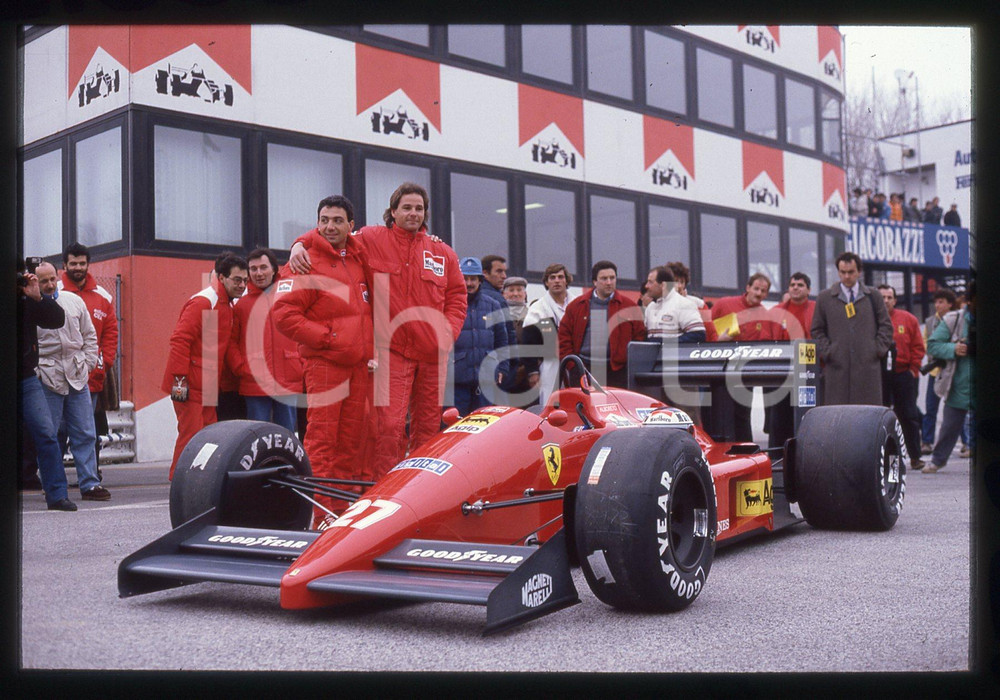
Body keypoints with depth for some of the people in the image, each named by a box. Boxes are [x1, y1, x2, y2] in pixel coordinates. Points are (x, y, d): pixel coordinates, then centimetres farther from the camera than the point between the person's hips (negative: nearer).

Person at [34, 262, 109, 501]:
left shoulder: (74, 301, 9)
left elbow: (89, 335, 16)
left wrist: (88, 363, 8)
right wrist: (34, 369, -9)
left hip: (77, 376, 4)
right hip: (47, 378, -3)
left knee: (85, 434, 4)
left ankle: (89, 483, 9)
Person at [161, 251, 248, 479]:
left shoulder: (226, 305, 16)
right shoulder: (203, 302, -13)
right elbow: (180, 340, -20)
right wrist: (180, 379, -23)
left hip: (208, 387, 10)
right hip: (190, 384, -10)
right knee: (191, 435, -9)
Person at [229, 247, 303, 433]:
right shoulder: (242, 304, 8)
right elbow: (231, 341, 8)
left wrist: (301, 365, 4)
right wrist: (240, 368, -5)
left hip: (289, 382, 1)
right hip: (254, 382, -1)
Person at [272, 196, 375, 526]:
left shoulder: (359, 257, 13)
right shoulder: (307, 262, -5)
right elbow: (283, 313, -12)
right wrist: (327, 339, -14)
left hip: (360, 364, 6)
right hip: (324, 362, -6)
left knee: (352, 438, 8)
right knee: (322, 438, -7)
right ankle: (319, 513, -5)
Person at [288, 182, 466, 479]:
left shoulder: (442, 252, 14)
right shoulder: (372, 239, 5)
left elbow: (456, 296, 16)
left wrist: (449, 332, 2)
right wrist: (300, 244, -10)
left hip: (432, 352, 4)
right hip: (391, 348, -4)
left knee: (429, 426, 8)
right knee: (390, 424, -14)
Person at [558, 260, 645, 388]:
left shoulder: (629, 306, 5)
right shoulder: (576, 306, 7)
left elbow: (639, 336, 5)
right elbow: (564, 335, 7)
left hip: (616, 369, -1)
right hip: (583, 369, 1)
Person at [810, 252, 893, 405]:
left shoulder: (874, 296, 14)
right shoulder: (824, 298, 11)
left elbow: (886, 326, 13)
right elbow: (816, 330, 11)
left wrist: (878, 350, 1)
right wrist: (827, 352, -2)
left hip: (868, 367, 1)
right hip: (837, 368, 0)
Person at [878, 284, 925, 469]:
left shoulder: (908, 319, 7)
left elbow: (918, 347, 8)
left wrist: (913, 369, 1)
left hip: (903, 374, 1)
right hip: (878, 375, -1)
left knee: (909, 416, 6)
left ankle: (915, 456, 14)